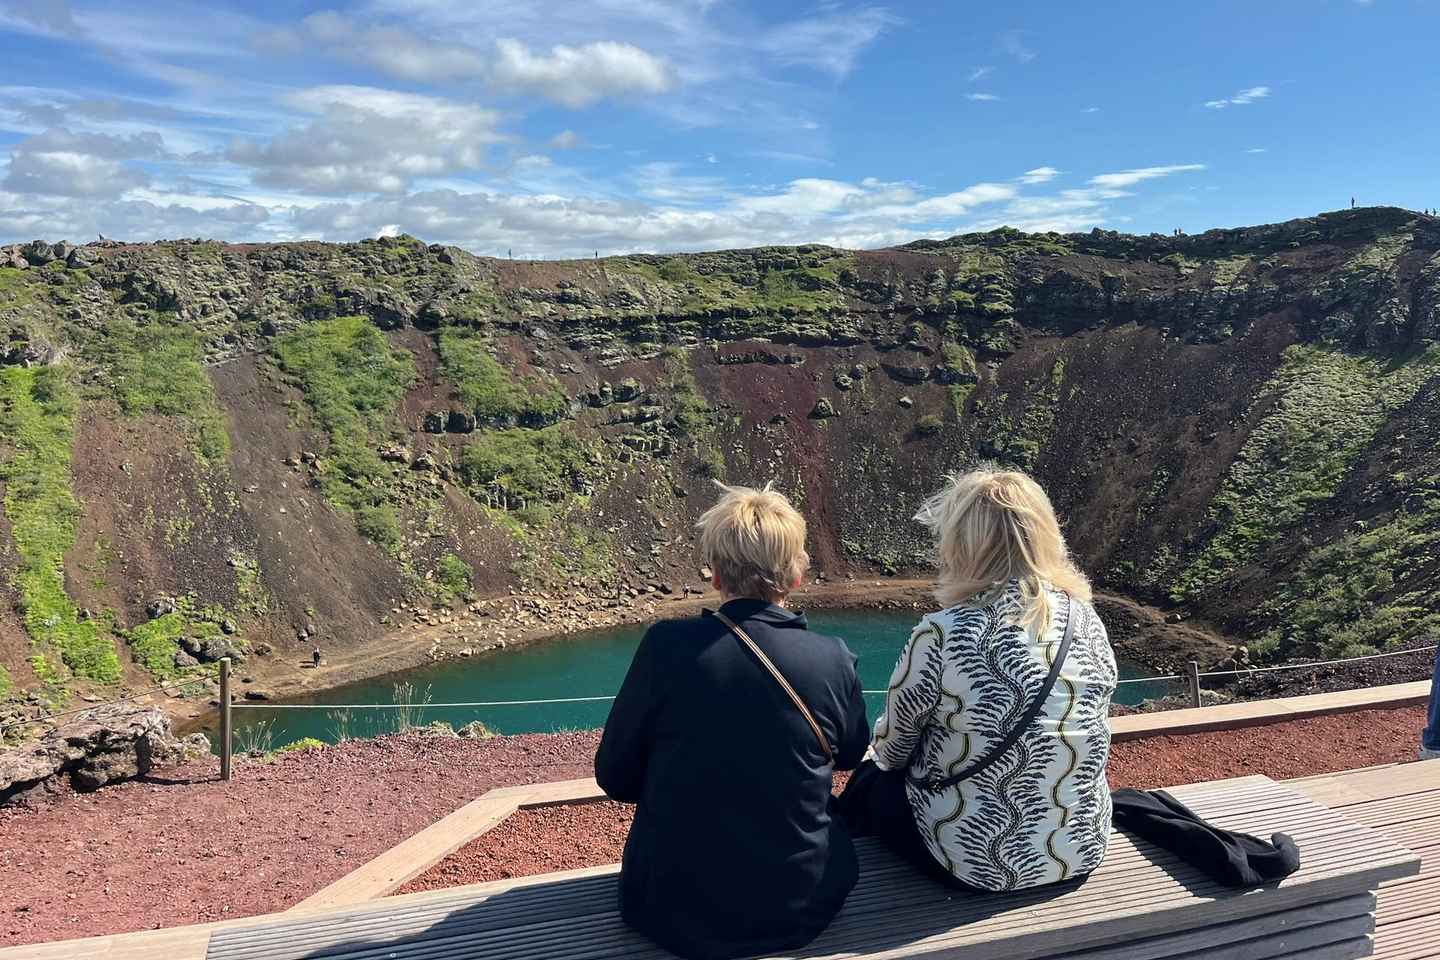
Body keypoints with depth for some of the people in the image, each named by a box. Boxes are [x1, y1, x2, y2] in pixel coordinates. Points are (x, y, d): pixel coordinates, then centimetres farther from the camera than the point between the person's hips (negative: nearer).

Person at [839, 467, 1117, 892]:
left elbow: (891, 749, -9)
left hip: (978, 861, -5)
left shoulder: (944, 633, -24)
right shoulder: (1087, 621, -7)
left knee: (870, 781, 23)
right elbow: (1082, 733, 8)